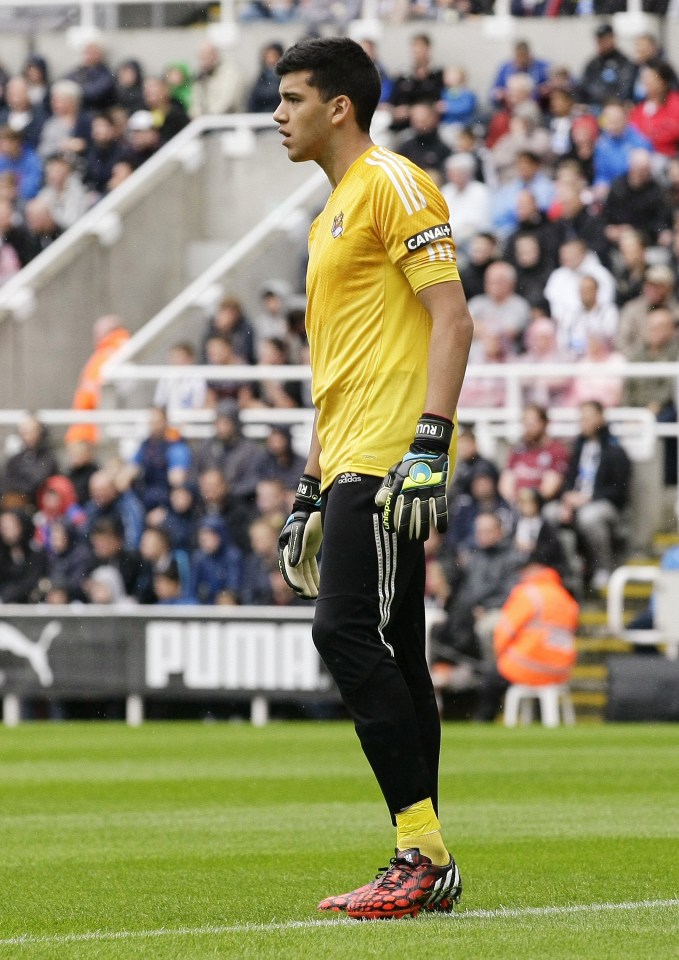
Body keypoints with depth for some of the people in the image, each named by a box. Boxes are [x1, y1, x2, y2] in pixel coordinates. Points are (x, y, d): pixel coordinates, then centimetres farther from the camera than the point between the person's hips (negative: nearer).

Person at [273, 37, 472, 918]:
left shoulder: (393, 185, -6)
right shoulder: (333, 213, 24)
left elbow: (452, 320, -14)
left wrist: (430, 442, -24)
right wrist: (310, 490, 24)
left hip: (388, 459, -10)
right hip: (351, 465, 10)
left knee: (348, 631, -17)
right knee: (391, 658, 7)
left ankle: (423, 851, -16)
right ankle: (424, 865, 8)